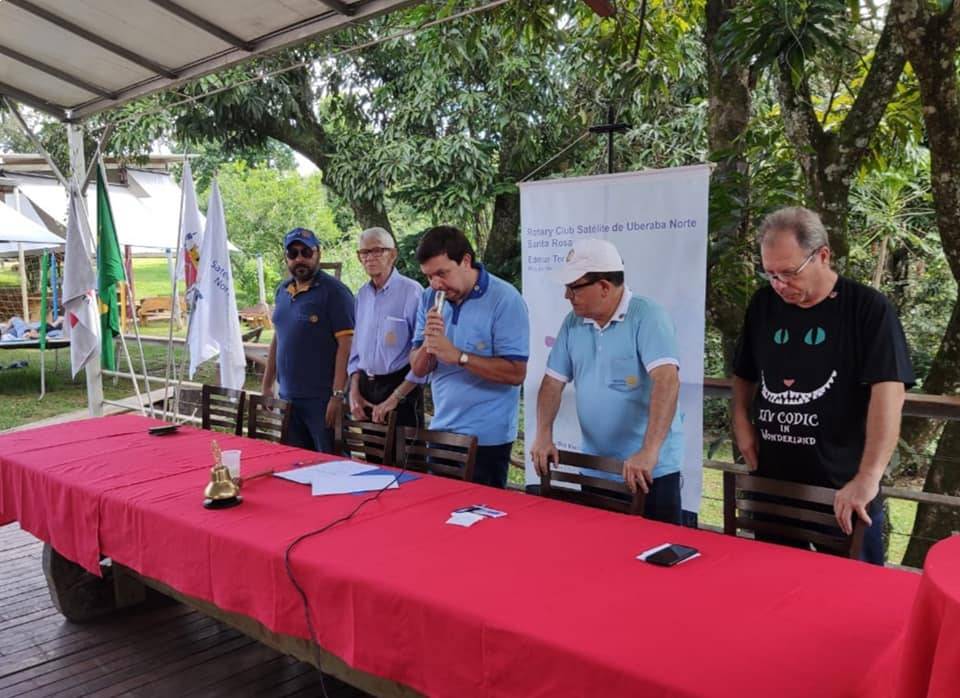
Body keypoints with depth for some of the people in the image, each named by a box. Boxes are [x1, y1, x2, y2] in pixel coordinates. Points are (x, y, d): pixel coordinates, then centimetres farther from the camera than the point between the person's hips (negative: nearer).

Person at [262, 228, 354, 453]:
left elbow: (346, 345, -14)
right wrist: (267, 385, 17)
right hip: (287, 396, 7)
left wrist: (337, 396, -19)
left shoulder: (334, 292, -9)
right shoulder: (282, 291, 12)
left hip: (321, 398, -7)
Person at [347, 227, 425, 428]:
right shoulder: (362, 295, 9)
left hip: (401, 386, -6)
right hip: (365, 387, 6)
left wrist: (395, 397, -15)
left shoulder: (412, 292, -12)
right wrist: (354, 391, 5)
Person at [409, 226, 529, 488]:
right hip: (441, 431, 6)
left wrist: (458, 356, -25)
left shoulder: (505, 300, -13)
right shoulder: (430, 299, 4)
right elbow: (418, 369, 5)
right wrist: (428, 343, -16)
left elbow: (516, 373, -19)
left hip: (486, 437, -5)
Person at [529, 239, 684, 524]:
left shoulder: (647, 316, -14)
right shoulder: (573, 323, 5)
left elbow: (667, 382, -26)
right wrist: (543, 435, -7)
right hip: (594, 469, 6)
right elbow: (553, 382, 8)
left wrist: (649, 452, -35)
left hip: (650, 471, -5)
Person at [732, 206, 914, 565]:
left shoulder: (868, 309, -9)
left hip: (842, 490, -4)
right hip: (771, 484, 4)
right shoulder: (763, 304, 5)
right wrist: (741, 423, 1)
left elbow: (888, 391, -20)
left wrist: (868, 477, -29)